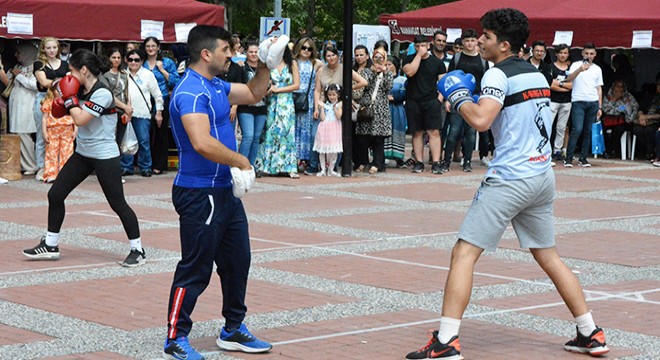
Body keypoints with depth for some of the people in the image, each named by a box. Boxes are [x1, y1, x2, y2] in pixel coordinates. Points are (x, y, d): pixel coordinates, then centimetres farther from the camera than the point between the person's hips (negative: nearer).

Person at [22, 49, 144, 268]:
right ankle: (50, 245, 17)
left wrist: (69, 98, -13)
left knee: (118, 204, -5)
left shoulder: (101, 94, -19)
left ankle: (137, 250, 9)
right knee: (55, 195, 6)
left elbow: (80, 119, -25)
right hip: (82, 153, 9)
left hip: (104, 156, -9)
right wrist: (66, 103, 1)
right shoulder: (82, 91, 5)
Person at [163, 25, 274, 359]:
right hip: (200, 194, -10)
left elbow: (253, 94, 29)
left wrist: (265, 66, 13)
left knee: (237, 260, 16)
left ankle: (233, 331, 29)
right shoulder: (190, 92, -20)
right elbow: (202, 143, -32)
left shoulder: (216, 87, 12)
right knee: (195, 268, -3)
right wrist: (240, 161, -20)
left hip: (224, 191, 10)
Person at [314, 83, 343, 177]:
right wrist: (322, 108, -4)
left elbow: (338, 116, -11)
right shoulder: (325, 105, 7)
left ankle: (331, 170, 10)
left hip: (335, 129, -2)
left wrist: (334, 106, -9)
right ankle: (323, 170, 9)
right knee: (322, 150, 2)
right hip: (325, 128, 2)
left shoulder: (339, 104, 2)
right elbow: (322, 118, -1)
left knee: (334, 151, -1)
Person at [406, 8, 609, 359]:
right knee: (548, 256, 20)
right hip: (542, 176, 8)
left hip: (509, 178, -8)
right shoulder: (537, 74, 14)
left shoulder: (499, 74, -10)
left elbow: (481, 120, -24)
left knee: (463, 253, -7)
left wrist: (458, 96, -6)